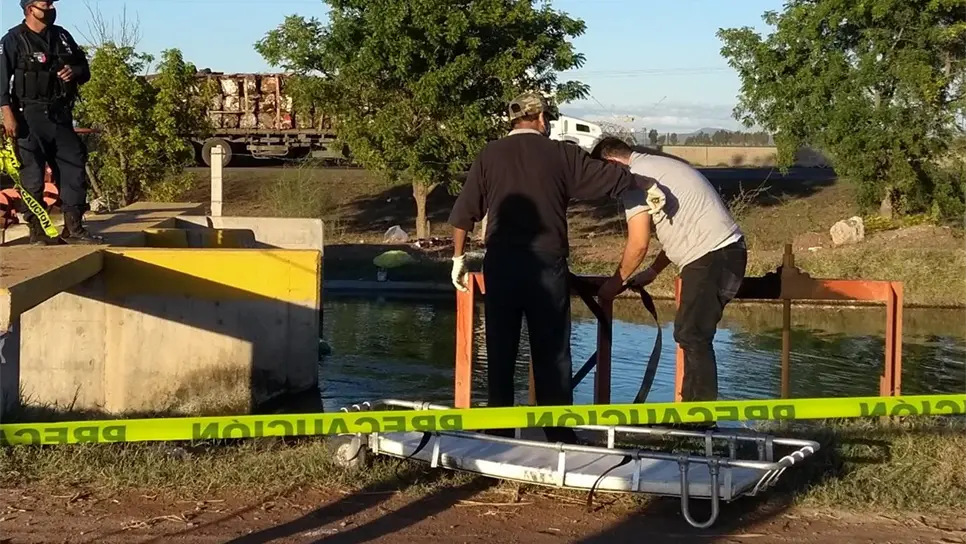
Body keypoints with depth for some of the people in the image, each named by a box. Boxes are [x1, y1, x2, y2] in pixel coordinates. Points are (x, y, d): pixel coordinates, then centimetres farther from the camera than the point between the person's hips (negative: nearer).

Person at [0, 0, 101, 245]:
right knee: (33, 173, -4)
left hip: (60, 115, 6)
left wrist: (74, 72, -3)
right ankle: (37, 231, 1)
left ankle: (73, 228, 6)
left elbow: (85, 69, 21)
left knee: (73, 164, 1)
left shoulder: (62, 36, 14)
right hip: (29, 115, -5)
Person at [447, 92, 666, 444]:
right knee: (552, 354, 6)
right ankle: (558, 434, 10)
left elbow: (463, 213, 2)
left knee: (500, 351, 9)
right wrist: (648, 185, 23)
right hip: (547, 265, -1)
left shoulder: (489, 156, 4)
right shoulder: (561, 154, 0)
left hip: (500, 265, 2)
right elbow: (610, 177, 6)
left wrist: (459, 257, 12)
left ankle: (499, 431, 14)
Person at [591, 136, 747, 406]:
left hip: (711, 257, -10)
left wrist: (616, 282, 4)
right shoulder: (658, 166, 22)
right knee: (690, 334, 14)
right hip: (725, 251, 10)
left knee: (692, 336, -9)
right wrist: (652, 272, 27)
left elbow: (638, 244, -10)